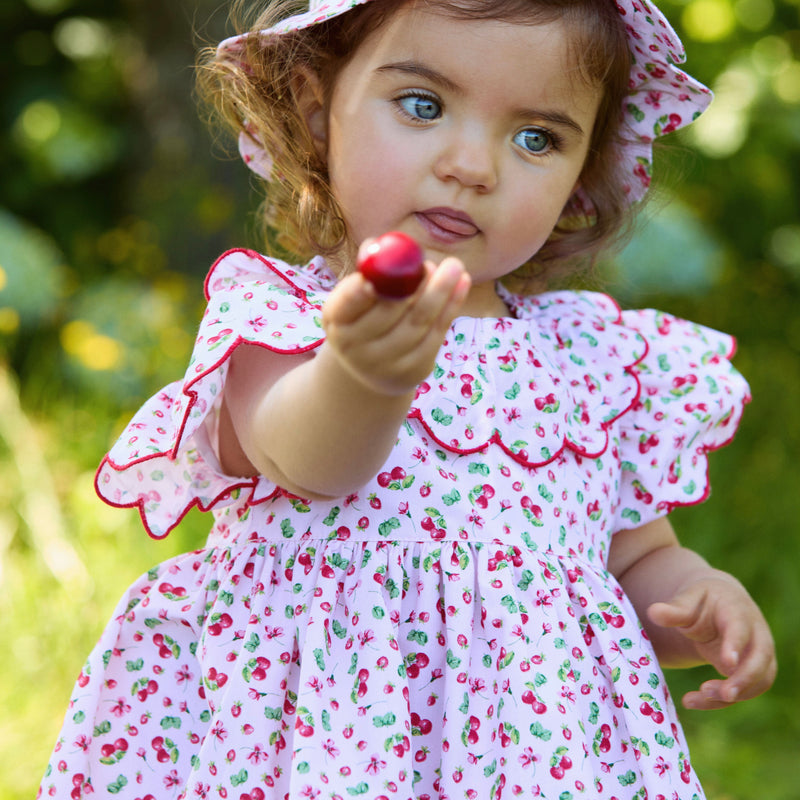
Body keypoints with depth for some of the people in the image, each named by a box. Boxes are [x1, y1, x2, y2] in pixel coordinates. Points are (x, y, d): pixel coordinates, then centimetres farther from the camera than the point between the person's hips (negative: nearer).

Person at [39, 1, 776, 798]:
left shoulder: (601, 363, 8)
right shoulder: (277, 313, -3)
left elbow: (640, 561, 17)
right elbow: (302, 461, -24)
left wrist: (703, 600, -4)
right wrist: (358, 379, -44)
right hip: (315, 715, -5)